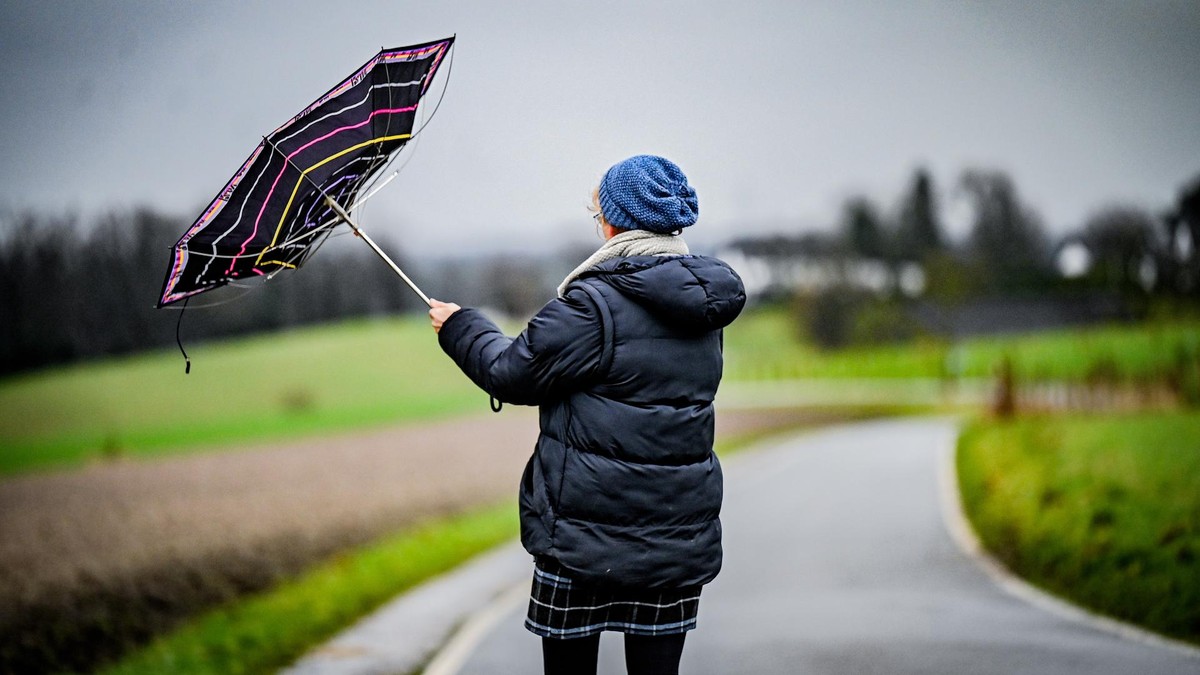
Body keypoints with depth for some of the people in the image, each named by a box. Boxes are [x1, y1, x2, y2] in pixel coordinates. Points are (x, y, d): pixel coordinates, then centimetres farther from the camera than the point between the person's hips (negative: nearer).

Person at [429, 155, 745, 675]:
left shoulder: (594, 303, -15)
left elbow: (513, 373, -8)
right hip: (679, 535, 6)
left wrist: (460, 328, 11)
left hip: (587, 533, -6)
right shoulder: (701, 304, 9)